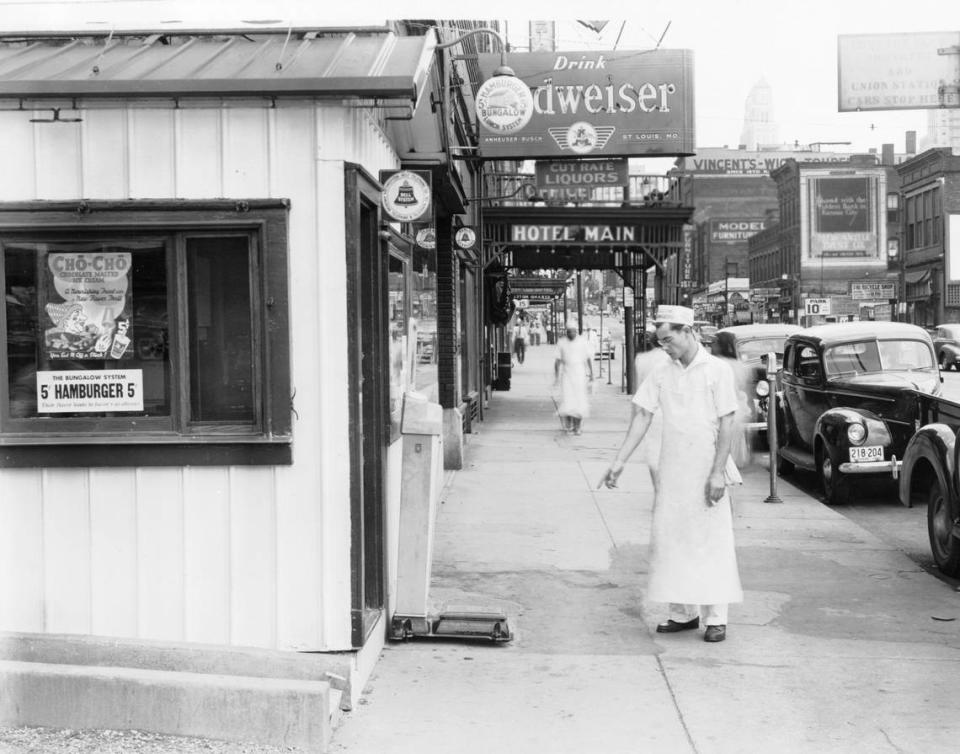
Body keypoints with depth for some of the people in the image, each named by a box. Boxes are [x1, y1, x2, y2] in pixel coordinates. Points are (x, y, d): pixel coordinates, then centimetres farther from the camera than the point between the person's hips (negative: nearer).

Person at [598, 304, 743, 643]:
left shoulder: (717, 371, -6)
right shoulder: (661, 374, 5)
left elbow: (726, 424, -8)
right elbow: (643, 417, 6)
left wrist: (717, 473, -14)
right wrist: (619, 461, 0)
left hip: (706, 473, -4)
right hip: (671, 472, 5)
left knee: (712, 544, -1)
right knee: (670, 541, 6)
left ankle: (716, 618, 5)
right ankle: (682, 613, 17)